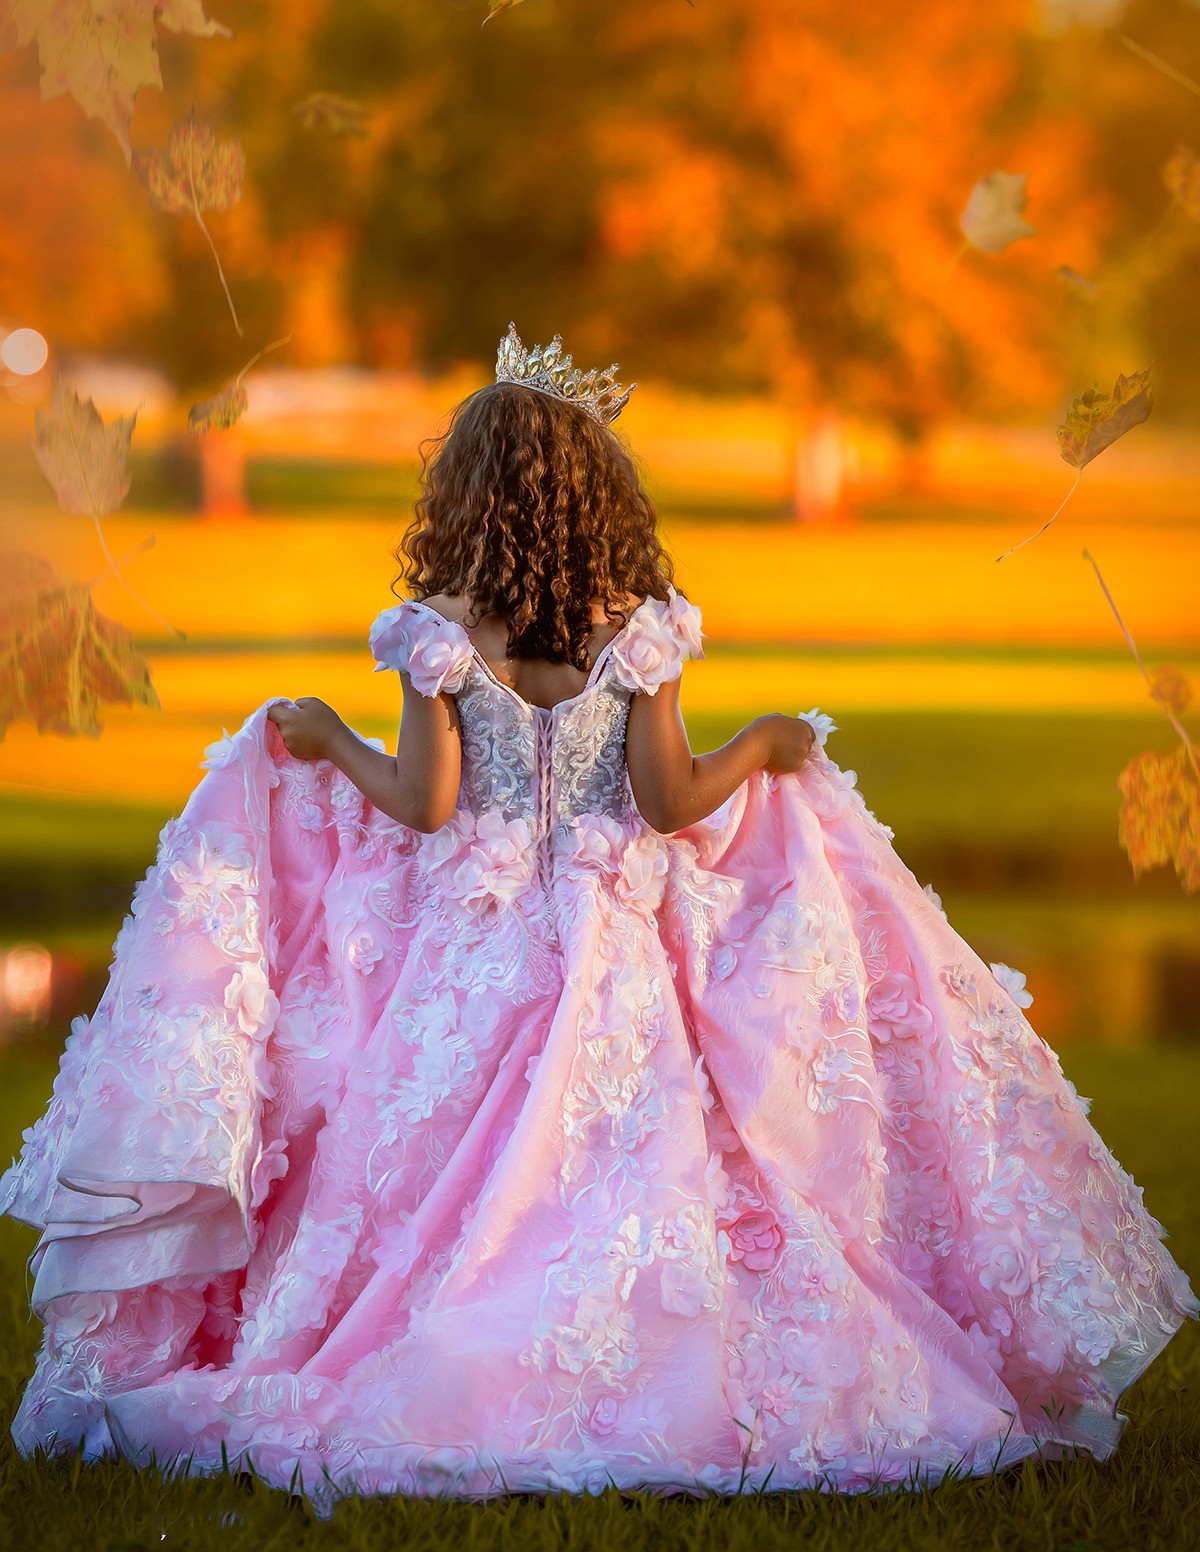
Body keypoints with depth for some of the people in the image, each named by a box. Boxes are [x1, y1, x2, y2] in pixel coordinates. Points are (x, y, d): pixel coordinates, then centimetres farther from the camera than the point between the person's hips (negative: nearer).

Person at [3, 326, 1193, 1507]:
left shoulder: (439, 634, -8)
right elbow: (668, 804, -9)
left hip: (474, 951, 0)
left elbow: (424, 805, -8)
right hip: (615, 961, 0)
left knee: (454, 1180, 9)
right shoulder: (639, 631, -8)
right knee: (631, 1172, 6)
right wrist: (760, 749, 8)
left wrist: (329, 741, 9)